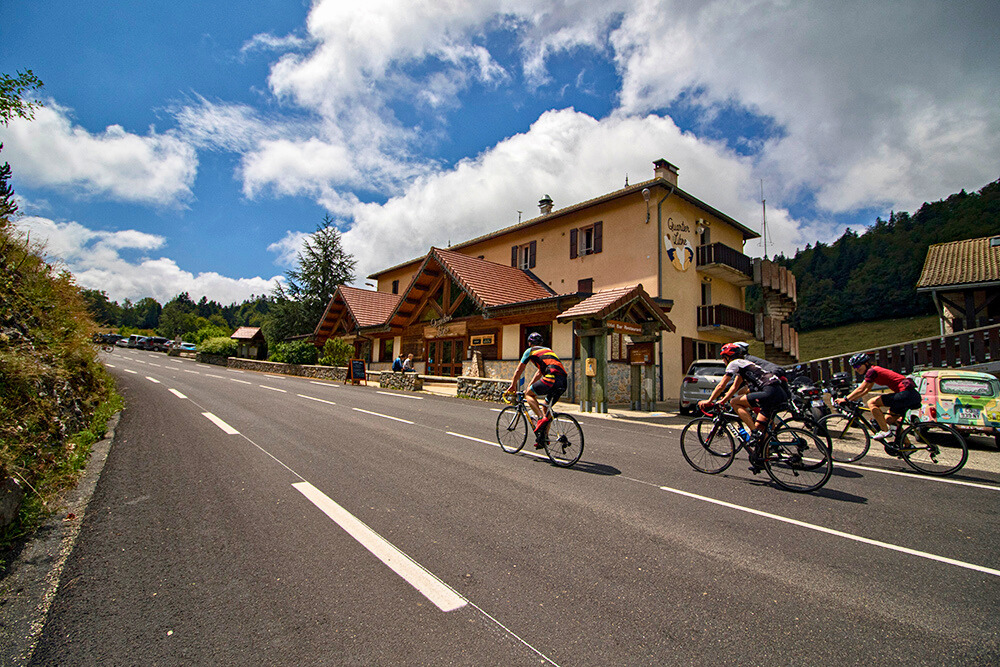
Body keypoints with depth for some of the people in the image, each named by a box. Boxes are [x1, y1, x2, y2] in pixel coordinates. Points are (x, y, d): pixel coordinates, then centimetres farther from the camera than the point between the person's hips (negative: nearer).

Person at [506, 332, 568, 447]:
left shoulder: (530, 351, 15)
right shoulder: (548, 350, 35)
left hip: (552, 378, -7)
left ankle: (542, 418, -7)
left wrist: (513, 386, 35)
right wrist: (530, 387, 49)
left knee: (528, 395, 11)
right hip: (563, 381, 7)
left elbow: (518, 371, 21)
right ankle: (543, 438, 21)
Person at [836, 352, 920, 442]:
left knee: (871, 403, -14)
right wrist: (850, 399, 20)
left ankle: (885, 431, -11)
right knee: (889, 420, 19)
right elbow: (865, 391, 23)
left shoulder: (872, 371, -11)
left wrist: (845, 399, -9)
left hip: (907, 394, -10)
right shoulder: (875, 370, 18)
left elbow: (861, 389, -13)